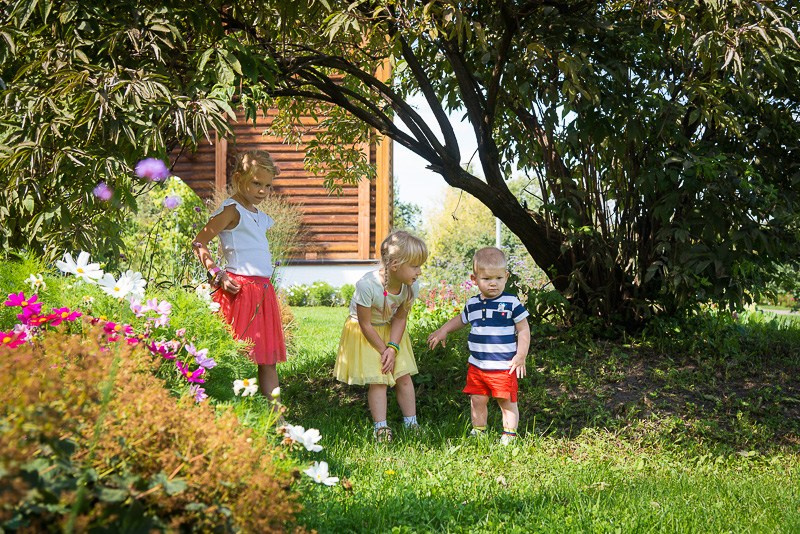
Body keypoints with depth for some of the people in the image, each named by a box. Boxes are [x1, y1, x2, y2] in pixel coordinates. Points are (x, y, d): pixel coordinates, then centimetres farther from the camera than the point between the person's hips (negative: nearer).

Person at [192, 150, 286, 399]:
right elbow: (198, 244, -12)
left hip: (263, 292, 9)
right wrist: (217, 275, -17)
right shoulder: (231, 210, -8)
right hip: (240, 291, -9)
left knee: (269, 359, 9)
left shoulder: (258, 215, 17)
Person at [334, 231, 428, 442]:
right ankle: (380, 427, 2)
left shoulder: (412, 287, -19)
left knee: (403, 376, 3)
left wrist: (393, 347, -19)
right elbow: (365, 324, -24)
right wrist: (384, 350, -18)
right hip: (364, 333, -5)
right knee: (377, 380, -8)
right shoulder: (368, 285, -35)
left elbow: (400, 318, -8)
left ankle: (411, 422, 15)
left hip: (390, 331, 5)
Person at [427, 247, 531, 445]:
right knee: (477, 401, 12)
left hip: (504, 367, -4)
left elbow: (523, 330, -5)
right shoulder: (472, 304, 5)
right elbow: (461, 319, 26)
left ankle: (509, 435, 17)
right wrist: (442, 331, 17)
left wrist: (520, 356, -10)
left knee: (507, 402, 4)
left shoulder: (511, 303, -9)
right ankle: (478, 431, 28)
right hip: (476, 366, 4)